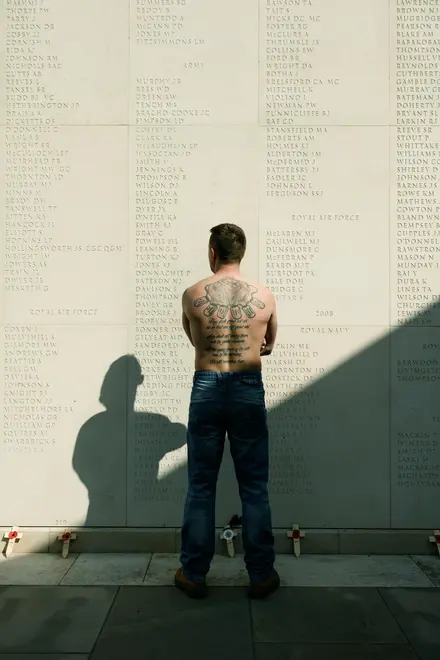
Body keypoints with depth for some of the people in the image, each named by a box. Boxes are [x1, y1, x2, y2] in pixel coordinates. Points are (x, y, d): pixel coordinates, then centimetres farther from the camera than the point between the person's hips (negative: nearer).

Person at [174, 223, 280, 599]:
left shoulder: (192, 296, -4)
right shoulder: (265, 297, -2)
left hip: (206, 389, 0)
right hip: (248, 389, 1)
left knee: (200, 487, 10)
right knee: (254, 487, 10)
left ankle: (194, 575, 21)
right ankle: (261, 576, 20)